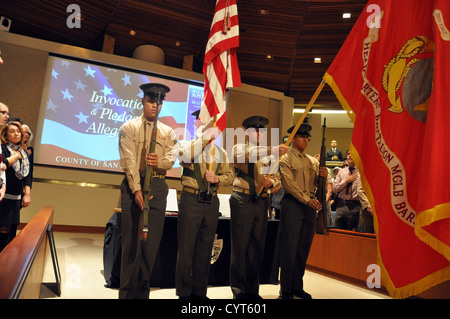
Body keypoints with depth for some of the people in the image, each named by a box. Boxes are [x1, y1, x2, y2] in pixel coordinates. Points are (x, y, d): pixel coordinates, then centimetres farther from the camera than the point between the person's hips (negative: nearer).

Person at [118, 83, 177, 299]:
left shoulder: (168, 132, 16)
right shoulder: (129, 127, 7)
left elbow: (171, 159, 5)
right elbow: (129, 160, -4)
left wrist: (159, 162, -20)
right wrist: (136, 189, -15)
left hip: (158, 186, 2)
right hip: (133, 184, -2)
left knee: (152, 241, 2)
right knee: (131, 241, -2)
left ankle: (143, 291, 15)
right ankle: (127, 292, 9)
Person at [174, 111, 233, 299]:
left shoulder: (220, 152, 15)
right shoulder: (188, 146, 4)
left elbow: (229, 176, 12)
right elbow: (182, 157, -19)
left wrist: (217, 179, -8)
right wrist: (204, 140, -19)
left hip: (212, 202, 4)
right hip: (191, 200, -4)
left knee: (205, 249, 10)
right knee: (186, 248, -1)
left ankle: (199, 292, 22)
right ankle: (184, 292, 12)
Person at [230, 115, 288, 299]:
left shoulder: (269, 155, 19)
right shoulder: (239, 148, 4)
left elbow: (277, 177, 14)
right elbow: (245, 155, -20)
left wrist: (271, 182, -10)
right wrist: (271, 150, -33)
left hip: (261, 202, 5)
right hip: (243, 200, -4)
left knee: (257, 246, 8)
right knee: (240, 245, -2)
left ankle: (252, 289, 20)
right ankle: (239, 290, 9)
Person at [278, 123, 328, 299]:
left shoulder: (313, 161, 19)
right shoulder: (285, 159, 1)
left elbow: (316, 184, 18)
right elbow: (290, 184, -10)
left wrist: (322, 176, -3)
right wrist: (307, 200, -18)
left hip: (310, 206, 6)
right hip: (292, 204, -6)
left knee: (304, 248, 9)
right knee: (289, 247, -4)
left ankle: (297, 287, 21)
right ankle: (285, 290, 5)